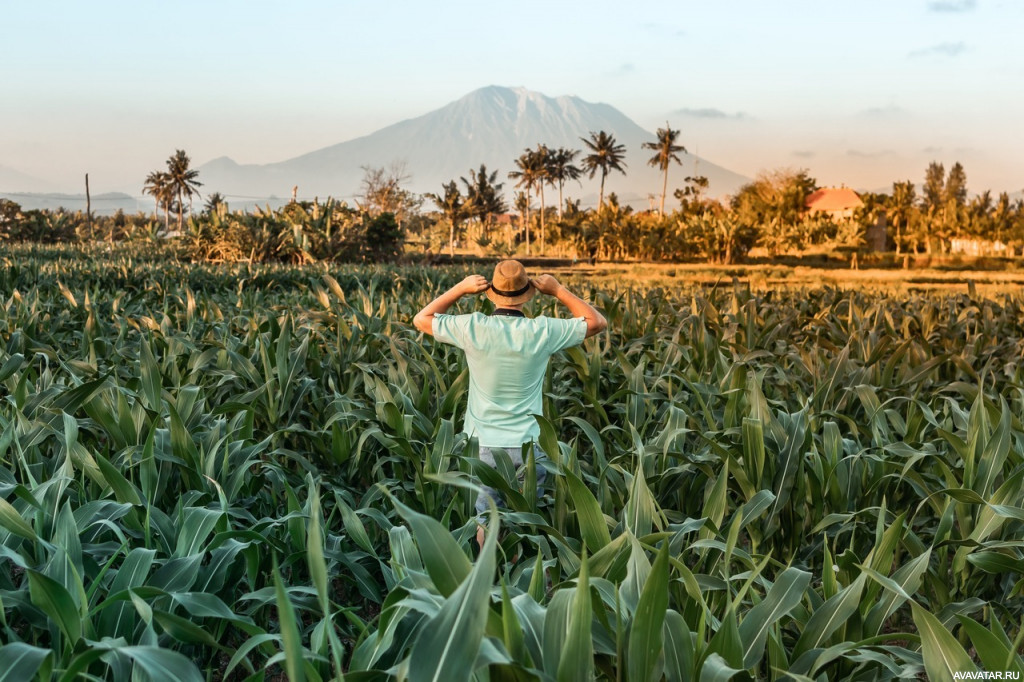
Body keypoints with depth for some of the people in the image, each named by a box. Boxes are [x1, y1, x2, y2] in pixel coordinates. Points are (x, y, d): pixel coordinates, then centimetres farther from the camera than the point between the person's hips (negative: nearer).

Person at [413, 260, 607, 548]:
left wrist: (460, 289, 4)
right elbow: (597, 322, 4)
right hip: (528, 446, 0)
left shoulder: (473, 328, -11)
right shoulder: (542, 332, -10)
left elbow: (421, 319, 6)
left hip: (482, 445, 0)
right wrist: (558, 290, 5)